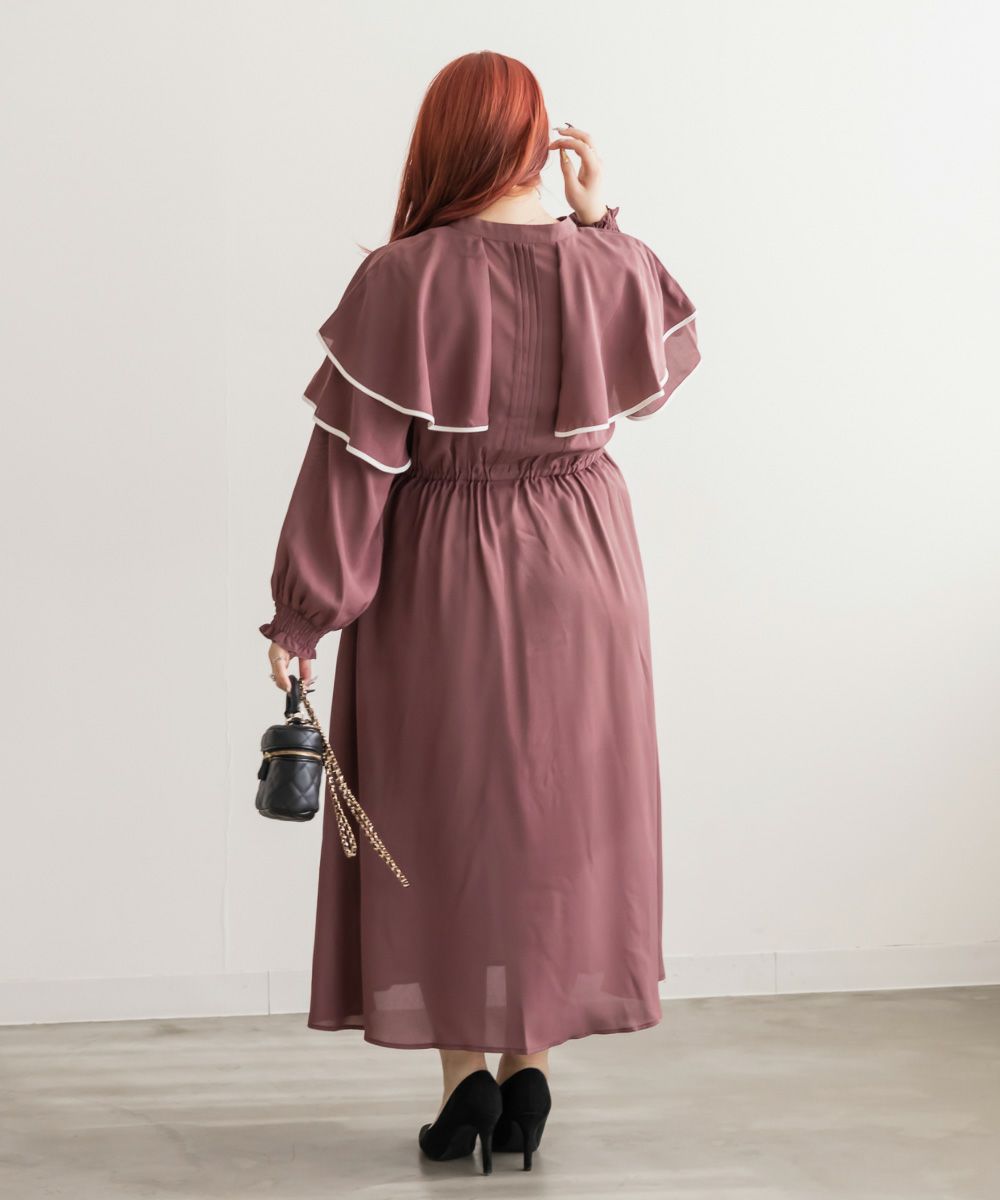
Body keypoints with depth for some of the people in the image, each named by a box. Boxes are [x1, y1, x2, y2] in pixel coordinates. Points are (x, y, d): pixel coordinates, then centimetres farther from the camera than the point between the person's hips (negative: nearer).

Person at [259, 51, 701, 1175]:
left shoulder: (401, 281, -15)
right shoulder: (608, 267, -6)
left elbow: (351, 458, -14)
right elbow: (664, 352, 18)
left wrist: (300, 615, -6)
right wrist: (599, 220, 12)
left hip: (442, 578, -3)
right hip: (580, 575, 3)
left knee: (444, 826, 10)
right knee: (560, 820, 12)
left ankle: (465, 1075, 11)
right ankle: (527, 1075, 17)